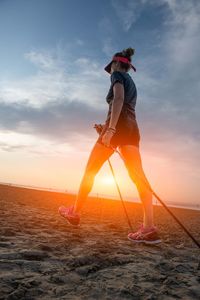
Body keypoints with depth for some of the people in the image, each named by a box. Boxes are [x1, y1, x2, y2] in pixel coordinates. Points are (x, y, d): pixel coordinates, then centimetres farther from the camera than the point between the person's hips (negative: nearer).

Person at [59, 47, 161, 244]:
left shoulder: (117, 75, 7)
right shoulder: (131, 83, 32)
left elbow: (118, 100, -13)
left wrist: (110, 129, -22)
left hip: (118, 127, -8)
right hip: (132, 130, 8)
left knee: (90, 170, 3)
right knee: (138, 176, -9)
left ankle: (75, 212, 14)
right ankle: (149, 228, -17)